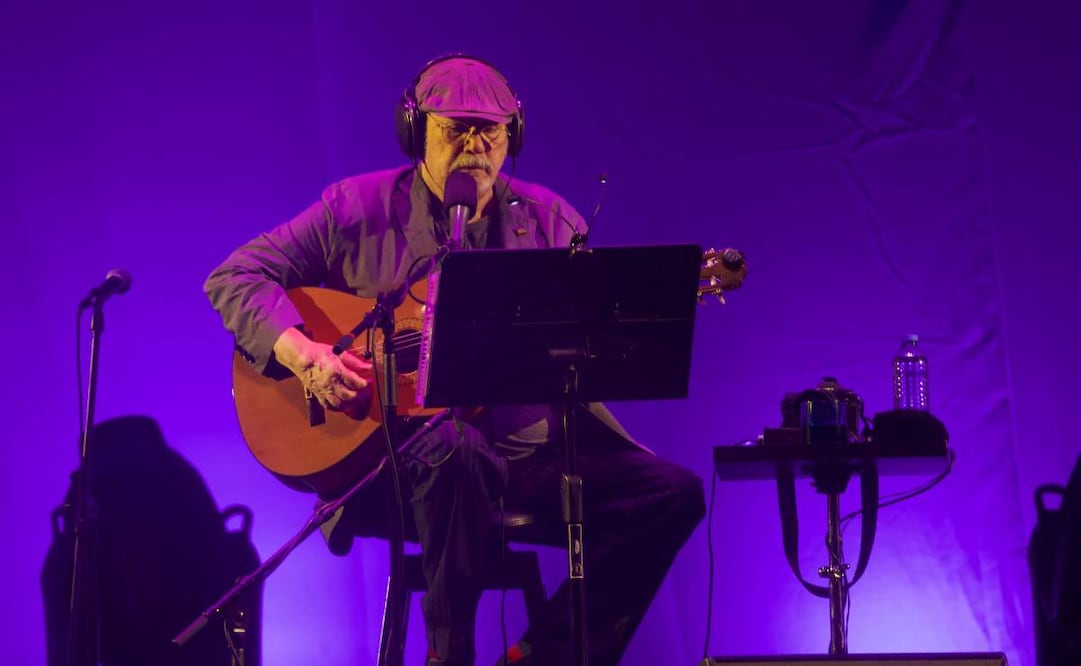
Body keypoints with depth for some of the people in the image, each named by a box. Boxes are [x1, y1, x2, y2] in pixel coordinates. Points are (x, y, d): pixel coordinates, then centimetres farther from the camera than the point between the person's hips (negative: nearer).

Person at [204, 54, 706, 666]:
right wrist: (304, 357, -15)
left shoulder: (549, 220, 10)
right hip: (395, 455, -3)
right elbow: (235, 277, 2)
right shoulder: (359, 209, 3)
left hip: (531, 449, 4)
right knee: (450, 446, -39)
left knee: (671, 495, -15)